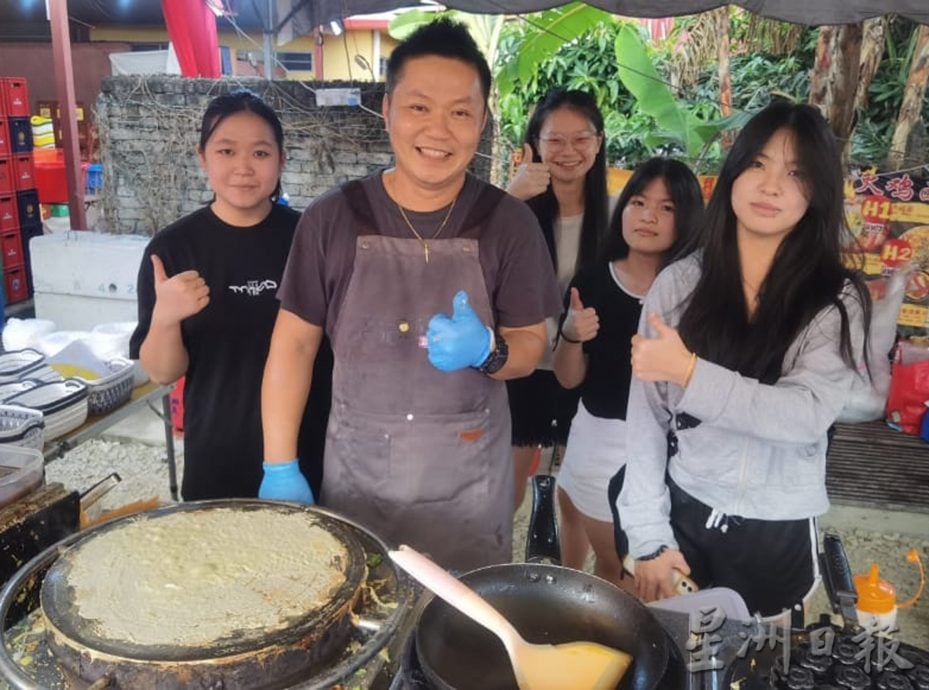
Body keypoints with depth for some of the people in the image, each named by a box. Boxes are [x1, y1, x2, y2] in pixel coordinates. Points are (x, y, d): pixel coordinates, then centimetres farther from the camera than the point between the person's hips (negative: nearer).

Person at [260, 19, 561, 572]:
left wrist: (486, 350, -24)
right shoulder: (332, 219, -6)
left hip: (469, 482, 0)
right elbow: (294, 343, -2)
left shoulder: (508, 223, -6)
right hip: (358, 473, 1)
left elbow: (531, 346, -1)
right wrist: (280, 468, -4)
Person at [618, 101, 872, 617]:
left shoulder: (837, 300, -7)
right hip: (683, 517, 1)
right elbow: (646, 416, -6)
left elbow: (809, 414, -20)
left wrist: (690, 373, -28)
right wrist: (648, 535, -7)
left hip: (780, 536, 0)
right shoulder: (680, 283, -6)